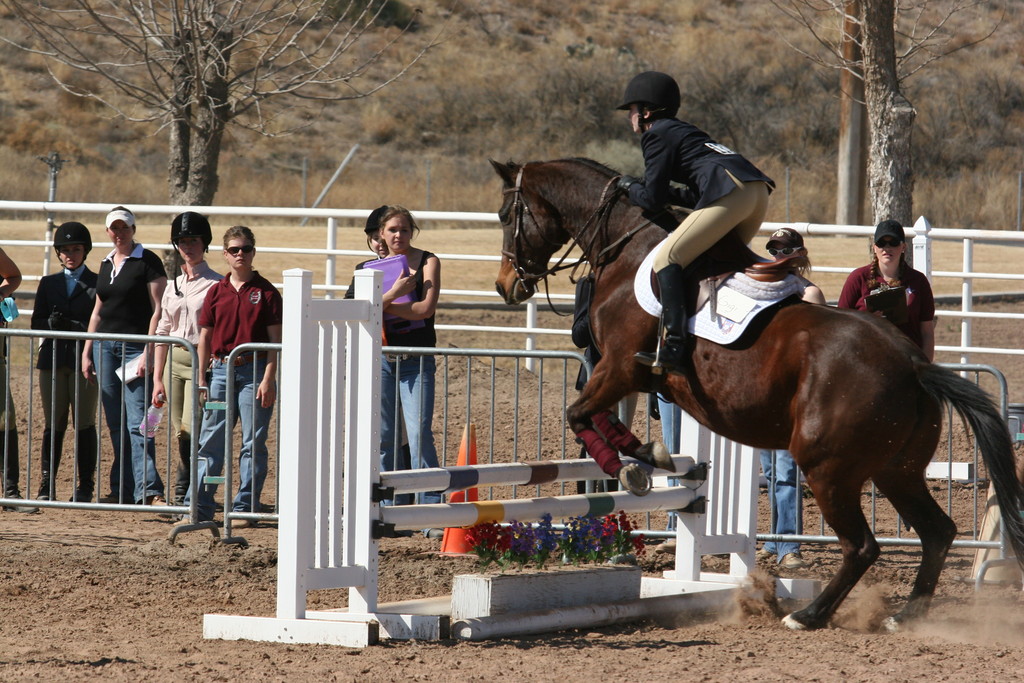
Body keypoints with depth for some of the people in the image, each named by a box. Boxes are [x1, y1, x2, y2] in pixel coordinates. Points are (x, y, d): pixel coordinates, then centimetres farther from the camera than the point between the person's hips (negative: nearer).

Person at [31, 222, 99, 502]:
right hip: (53, 359, 3)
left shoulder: (97, 284, 3)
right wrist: (53, 323, -12)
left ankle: (86, 486, 5)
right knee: (53, 424, 5)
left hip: (84, 359, -3)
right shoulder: (48, 283, 15)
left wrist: (76, 326, -18)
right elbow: (37, 322, 9)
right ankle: (47, 484, 7)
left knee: (85, 423, 0)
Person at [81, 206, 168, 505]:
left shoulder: (148, 262, -5)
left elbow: (158, 310, -10)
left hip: (136, 347, -7)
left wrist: (148, 352, -17)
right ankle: (122, 489, 12)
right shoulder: (106, 264, 15)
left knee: (137, 422, -14)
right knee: (116, 423, 8)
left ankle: (149, 489, -18)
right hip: (105, 346, 7)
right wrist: (86, 352, 16)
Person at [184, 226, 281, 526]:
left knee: (253, 444, 1)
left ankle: (245, 508, 6)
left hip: (255, 371, -3)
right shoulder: (217, 292, 9)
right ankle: (198, 507, 5)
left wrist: (268, 380, -11)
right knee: (210, 442, 3)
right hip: (221, 370, 3)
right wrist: (201, 380, 7)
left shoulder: (265, 292, 0)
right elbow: (205, 337, 12)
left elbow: (275, 339, -3)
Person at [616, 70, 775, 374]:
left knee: (667, 260, -10)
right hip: (759, 191, 9)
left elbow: (652, 201, 2)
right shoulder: (681, 130, 32)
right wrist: (645, 187, 31)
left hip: (730, 193, -9)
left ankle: (674, 348, -22)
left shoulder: (656, 134, 6)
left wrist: (630, 187, 22)